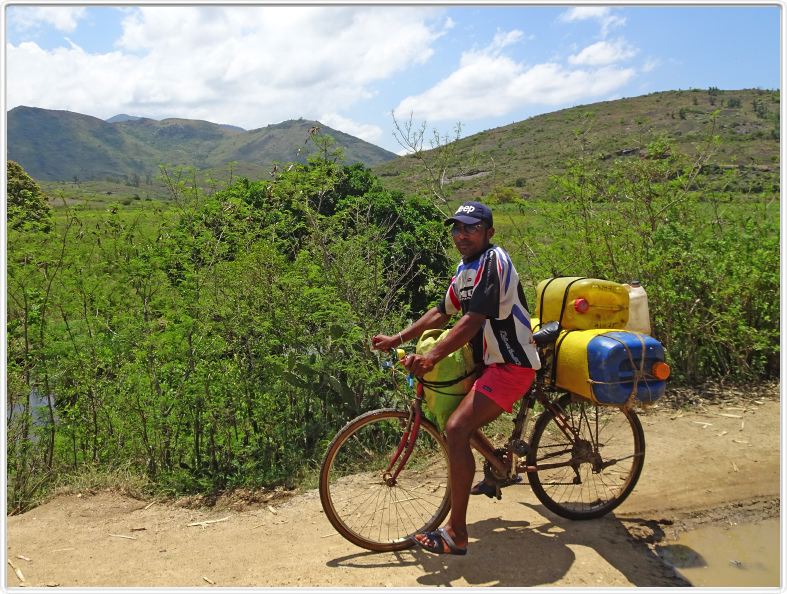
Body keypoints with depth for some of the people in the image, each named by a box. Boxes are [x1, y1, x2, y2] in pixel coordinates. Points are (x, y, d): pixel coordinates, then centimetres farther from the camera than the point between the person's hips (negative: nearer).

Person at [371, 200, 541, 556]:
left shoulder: (493, 261, -18)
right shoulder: (466, 267, 11)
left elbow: (472, 321, -29)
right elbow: (441, 313, 16)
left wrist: (431, 357, -39)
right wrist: (396, 339, 10)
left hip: (512, 365, -10)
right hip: (490, 362, 10)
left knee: (456, 428, -21)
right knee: (457, 417, 21)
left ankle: (456, 534, -16)